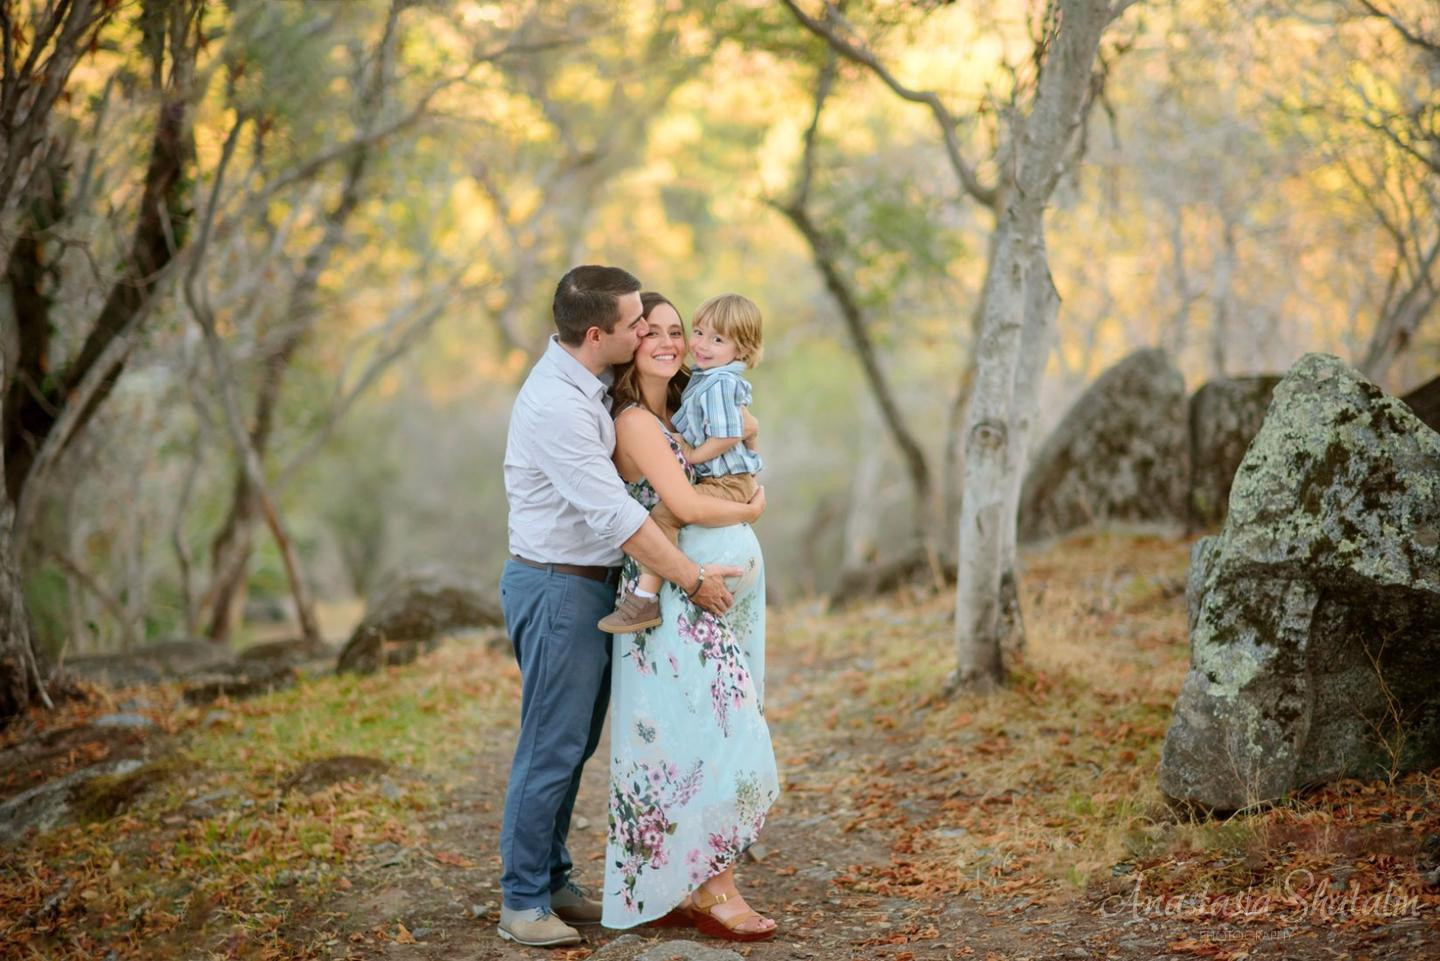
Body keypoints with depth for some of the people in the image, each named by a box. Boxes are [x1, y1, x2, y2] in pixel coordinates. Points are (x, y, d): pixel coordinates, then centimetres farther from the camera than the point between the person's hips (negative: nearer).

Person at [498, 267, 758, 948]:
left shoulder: (588, 381, 7)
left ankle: (554, 884, 23)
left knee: (576, 744, 14)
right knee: (551, 749, -4)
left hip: (590, 584, 9)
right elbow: (616, 516, -24)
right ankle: (522, 902, 5)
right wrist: (693, 580, -17)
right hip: (558, 588, -9)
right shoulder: (555, 405, -23)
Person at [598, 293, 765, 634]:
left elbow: (726, 437, -24)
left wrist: (689, 457, -17)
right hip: (733, 481, 12)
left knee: (664, 514, -26)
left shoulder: (721, 384, -18)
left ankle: (645, 599, -29)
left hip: (729, 484, -12)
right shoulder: (705, 377, 13)